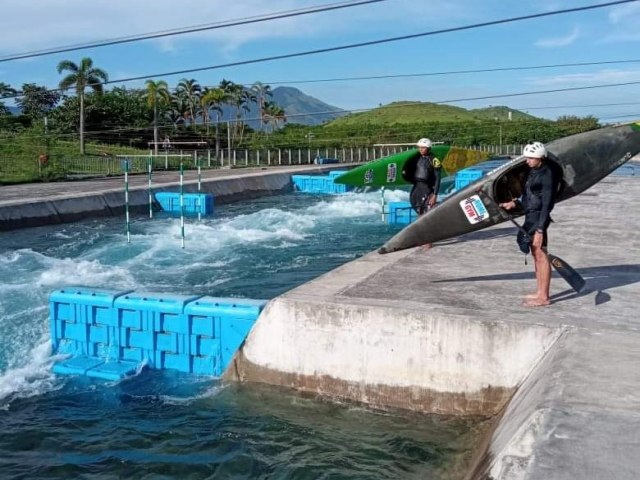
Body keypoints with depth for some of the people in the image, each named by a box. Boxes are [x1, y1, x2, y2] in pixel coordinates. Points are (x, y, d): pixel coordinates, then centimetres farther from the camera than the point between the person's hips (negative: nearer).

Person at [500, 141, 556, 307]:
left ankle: (544, 297, 2)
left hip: (539, 218, -10)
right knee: (536, 255, 14)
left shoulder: (546, 175, -14)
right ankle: (539, 292, 23)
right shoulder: (533, 172, 13)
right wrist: (514, 203, 6)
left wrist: (540, 229, -21)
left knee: (541, 255, -4)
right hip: (530, 216, 10)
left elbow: (546, 204, -18)